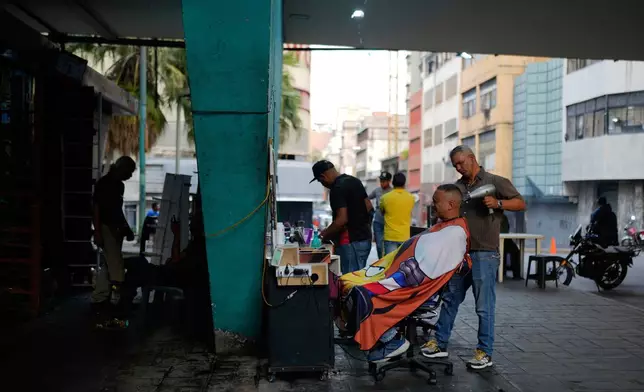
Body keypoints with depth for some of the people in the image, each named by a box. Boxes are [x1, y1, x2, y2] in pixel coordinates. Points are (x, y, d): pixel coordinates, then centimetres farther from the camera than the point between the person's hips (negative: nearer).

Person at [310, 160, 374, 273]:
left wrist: (325, 234, -10)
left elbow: (342, 219, -23)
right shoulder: (354, 180, 11)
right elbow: (369, 208, 15)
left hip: (351, 243, -10)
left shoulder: (337, 189, -17)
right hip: (365, 239, 10)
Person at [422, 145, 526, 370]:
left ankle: (485, 352, 12)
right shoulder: (457, 186, 15)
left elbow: (520, 204, -3)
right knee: (450, 299, 11)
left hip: (484, 253, -6)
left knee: (484, 306, 0)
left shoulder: (495, 182, -1)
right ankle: (440, 343, 21)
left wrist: (498, 203, -20)